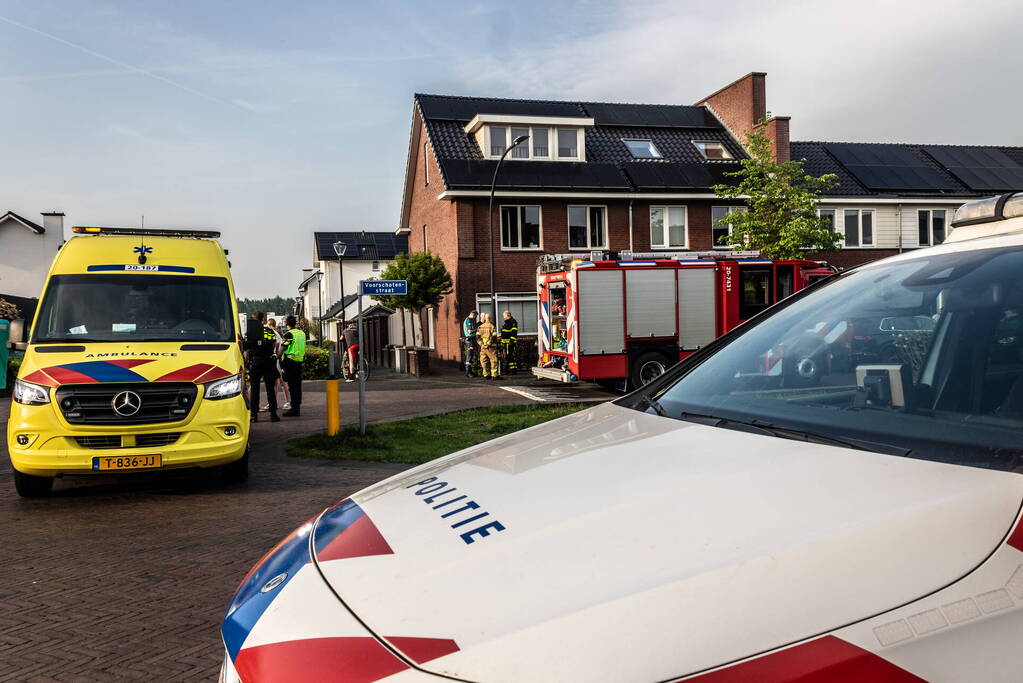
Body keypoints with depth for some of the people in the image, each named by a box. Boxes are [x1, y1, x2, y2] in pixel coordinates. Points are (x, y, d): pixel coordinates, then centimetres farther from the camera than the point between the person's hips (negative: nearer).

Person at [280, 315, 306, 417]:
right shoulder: (302, 333, 12)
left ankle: (294, 408, -6)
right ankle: (297, 406, 18)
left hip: (290, 361, -7)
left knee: (292, 385, -5)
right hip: (300, 360, 7)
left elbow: (283, 348, -13)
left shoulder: (289, 334, -12)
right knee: (298, 385, 12)